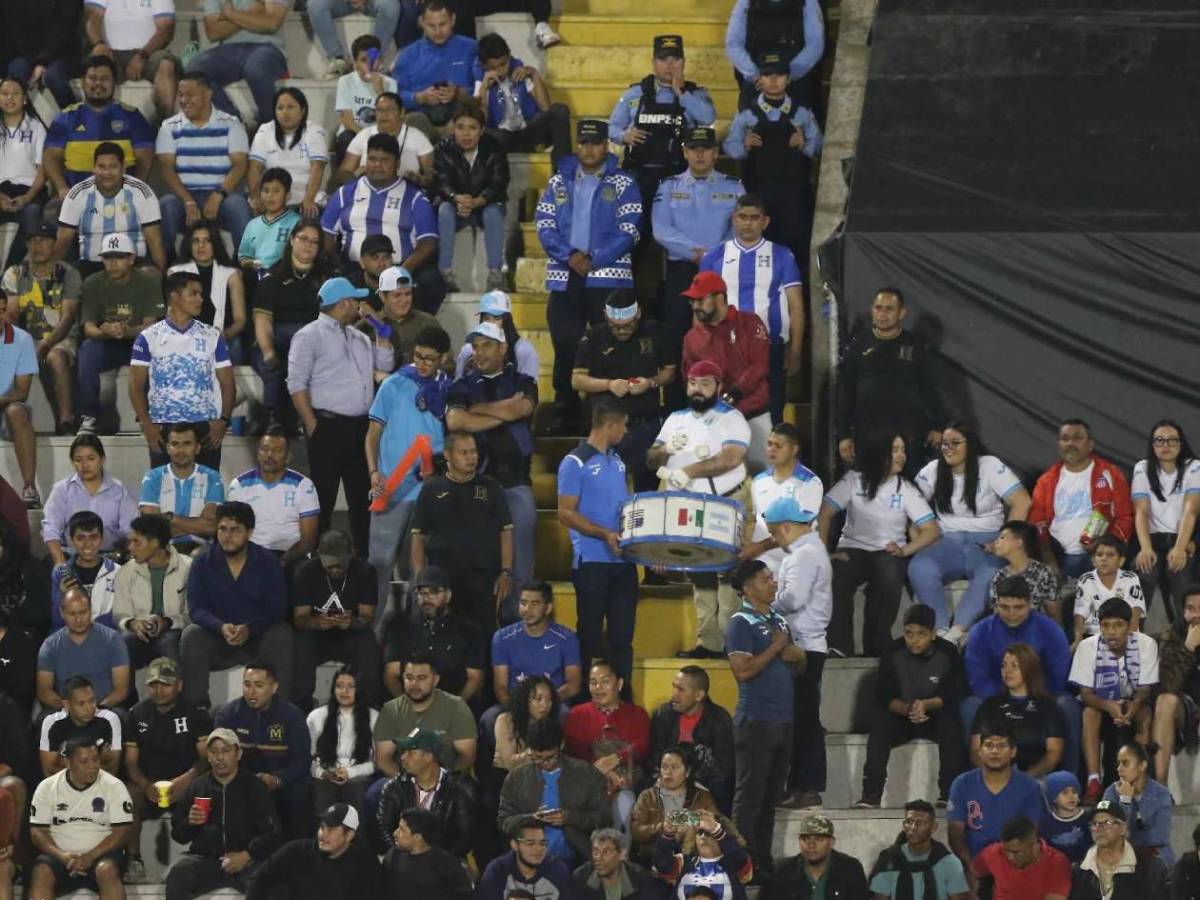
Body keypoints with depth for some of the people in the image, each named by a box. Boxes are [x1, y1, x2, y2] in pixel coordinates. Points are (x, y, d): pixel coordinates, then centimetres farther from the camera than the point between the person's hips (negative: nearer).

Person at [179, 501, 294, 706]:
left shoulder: (268, 563, 0)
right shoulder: (203, 564, 1)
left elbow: (276, 609, -9)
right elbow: (196, 609, -8)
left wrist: (250, 628, -28)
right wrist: (221, 627, -29)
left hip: (257, 637, -1)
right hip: (217, 639, 1)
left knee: (282, 637, -31)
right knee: (191, 636, -28)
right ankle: (196, 706, -25)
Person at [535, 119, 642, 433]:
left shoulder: (623, 184, 5)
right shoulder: (558, 182, 13)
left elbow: (628, 231, -4)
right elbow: (544, 226, 6)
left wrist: (594, 259, -13)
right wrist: (570, 256, -11)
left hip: (609, 278, -3)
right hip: (565, 278, 3)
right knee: (565, 347, 3)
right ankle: (563, 416, 10)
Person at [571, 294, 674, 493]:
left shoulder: (653, 333, 6)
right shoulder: (593, 338, 2)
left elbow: (670, 371, 11)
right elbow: (577, 380, 2)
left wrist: (651, 382, -10)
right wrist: (609, 384, -13)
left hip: (647, 424, 1)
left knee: (648, 484, 3)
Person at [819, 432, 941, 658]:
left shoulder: (906, 490, 5)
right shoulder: (854, 480, 4)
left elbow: (933, 530, -1)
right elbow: (825, 513, -2)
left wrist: (904, 550, -16)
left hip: (889, 553, 0)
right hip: (853, 549, 0)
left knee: (889, 574, -37)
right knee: (835, 575, -35)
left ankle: (877, 647, -25)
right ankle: (839, 646, -31)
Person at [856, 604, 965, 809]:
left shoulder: (947, 653, -9)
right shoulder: (894, 652, -6)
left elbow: (954, 696, -14)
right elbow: (884, 696, -11)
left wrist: (925, 705, -33)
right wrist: (908, 709, -31)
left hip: (935, 717, -1)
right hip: (902, 717, 1)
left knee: (950, 721, -33)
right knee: (880, 721, -29)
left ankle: (948, 793, -33)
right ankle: (871, 794, -35)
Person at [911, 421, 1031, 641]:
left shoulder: (990, 467, 0)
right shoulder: (932, 471, 11)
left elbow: (1022, 502, -7)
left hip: (985, 543, -3)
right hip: (948, 543, 3)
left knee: (991, 573, -39)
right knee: (919, 567, -31)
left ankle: (957, 631, -40)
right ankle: (942, 630, -32)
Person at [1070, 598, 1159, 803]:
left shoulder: (1146, 644, -20)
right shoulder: (1087, 647, -19)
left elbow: (1145, 690, -16)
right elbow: (1086, 693, -18)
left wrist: (1133, 707, -40)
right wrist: (1108, 706, -39)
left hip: (1133, 704, 0)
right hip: (1100, 703, 0)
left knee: (1146, 713, -31)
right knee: (1090, 713, -31)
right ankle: (1093, 783, -36)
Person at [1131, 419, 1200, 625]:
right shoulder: (1142, 469, 8)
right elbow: (1141, 512, -3)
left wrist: (1180, 548, -24)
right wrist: (1145, 548, -21)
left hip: (1182, 543, 0)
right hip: (1153, 543, 0)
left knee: (1183, 608, -12)